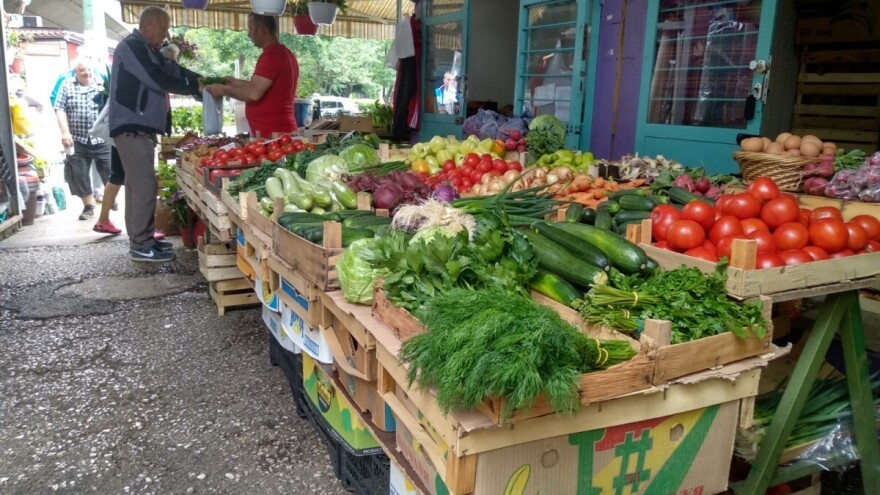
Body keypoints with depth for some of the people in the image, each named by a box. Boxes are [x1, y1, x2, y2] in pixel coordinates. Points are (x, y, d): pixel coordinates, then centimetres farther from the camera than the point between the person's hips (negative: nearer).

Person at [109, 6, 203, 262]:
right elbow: (158, 80, -19)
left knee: (138, 185, 13)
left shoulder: (147, 50, 20)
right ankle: (140, 245, -6)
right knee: (145, 186, -11)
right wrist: (195, 88, -11)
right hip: (132, 128, -11)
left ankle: (141, 238, 21)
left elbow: (173, 70, 14)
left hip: (141, 127, 11)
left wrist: (202, 80, -1)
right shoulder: (131, 47, -12)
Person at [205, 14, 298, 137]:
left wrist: (224, 90, -7)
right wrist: (237, 83, 22)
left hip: (270, 134, -10)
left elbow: (254, 94, -21)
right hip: (282, 130, 10)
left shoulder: (271, 54, -15)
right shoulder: (285, 53, 15)